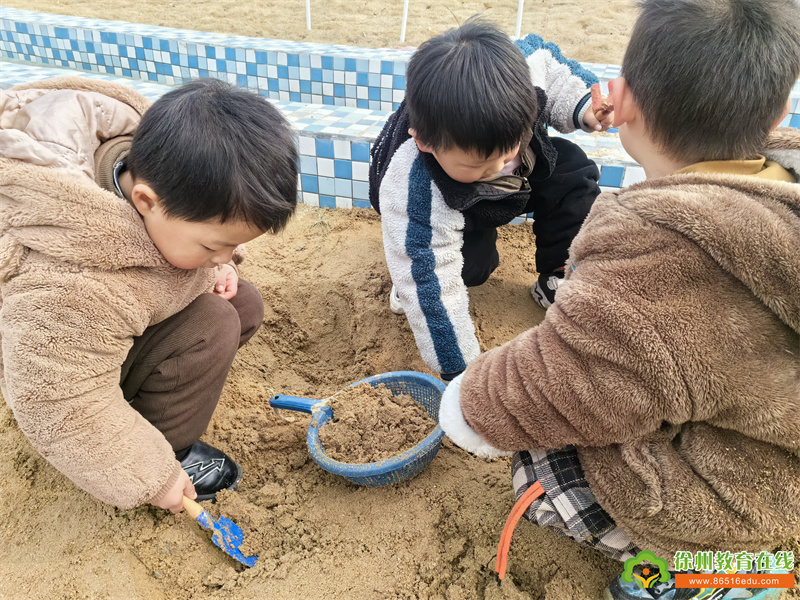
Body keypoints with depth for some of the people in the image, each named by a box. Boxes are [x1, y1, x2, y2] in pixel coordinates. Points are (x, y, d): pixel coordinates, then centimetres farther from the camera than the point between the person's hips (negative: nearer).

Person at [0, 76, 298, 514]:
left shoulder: (164, 173, -22)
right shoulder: (68, 291, -43)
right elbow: (62, 410, -30)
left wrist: (217, 267, -12)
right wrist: (149, 479, -20)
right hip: (62, 361, -7)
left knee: (244, 305, -4)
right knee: (212, 327, -27)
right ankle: (160, 449, -5)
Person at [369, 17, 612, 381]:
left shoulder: (524, 68, -37)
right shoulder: (414, 192, -45)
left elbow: (546, 58, -10)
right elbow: (431, 287, -40)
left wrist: (581, 105, -24)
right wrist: (460, 371, -35)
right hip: (447, 213, -4)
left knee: (575, 171, -16)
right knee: (472, 261, -30)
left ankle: (556, 281, 0)